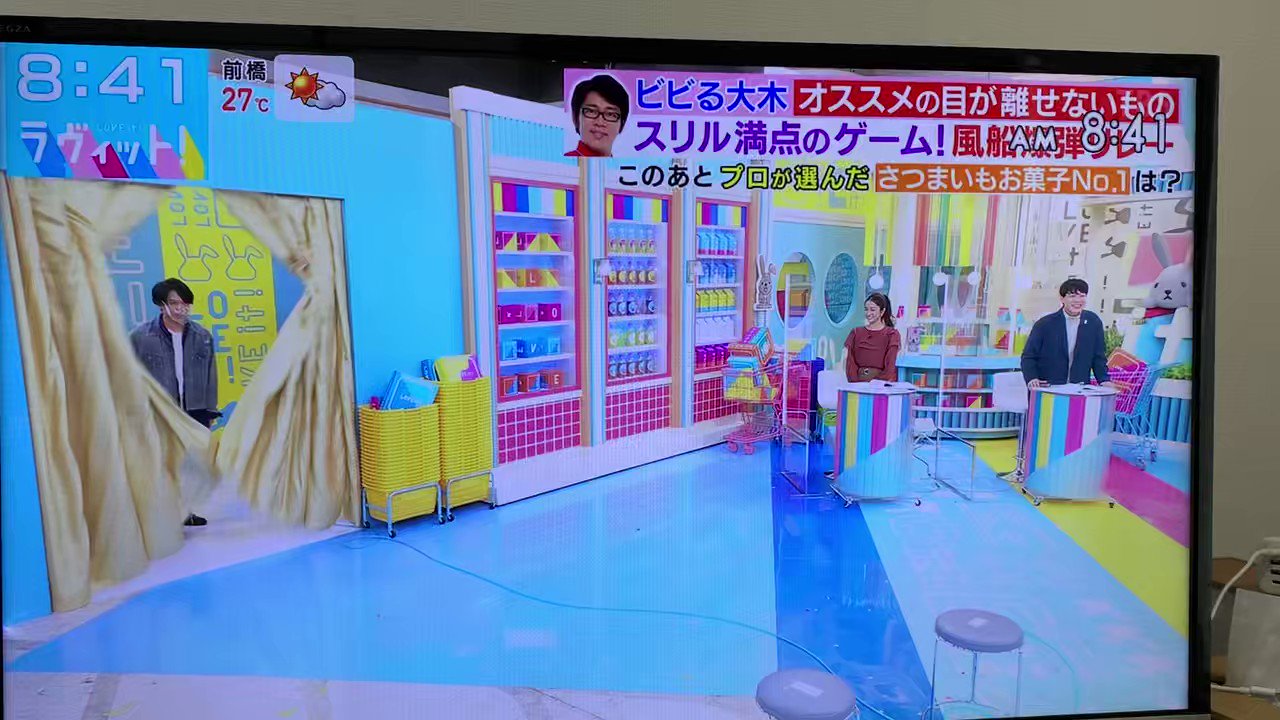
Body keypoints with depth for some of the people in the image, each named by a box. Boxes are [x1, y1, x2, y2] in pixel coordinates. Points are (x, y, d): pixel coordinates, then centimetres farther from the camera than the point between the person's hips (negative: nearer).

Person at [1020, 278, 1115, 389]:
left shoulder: (1094, 323, 4)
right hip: (1047, 389, -2)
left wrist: (1104, 380, -3)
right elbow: (1028, 356, -2)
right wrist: (1031, 378, -18)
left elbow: (1098, 357, 11)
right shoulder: (1045, 324, -4)